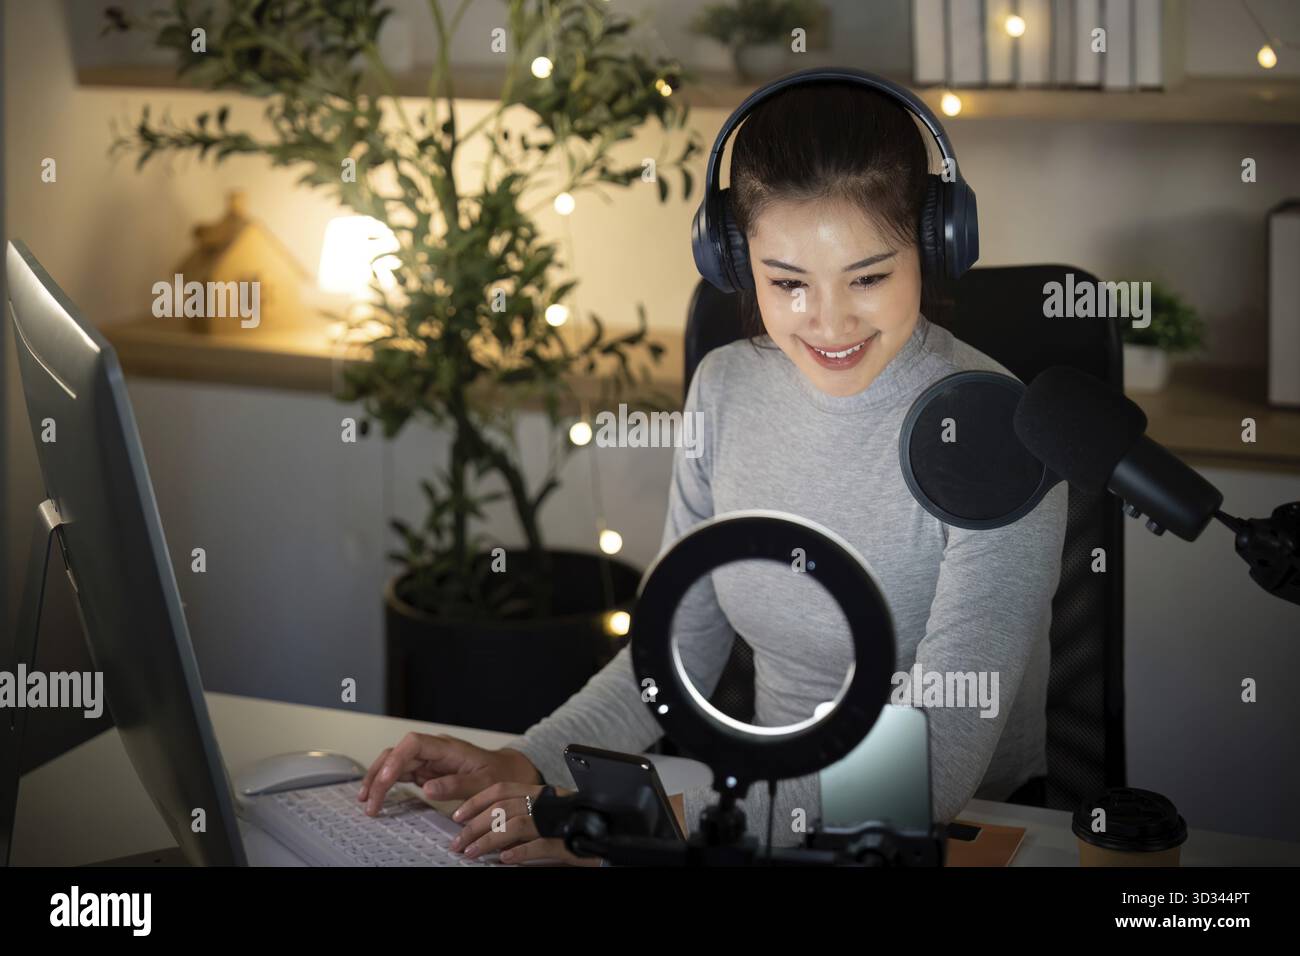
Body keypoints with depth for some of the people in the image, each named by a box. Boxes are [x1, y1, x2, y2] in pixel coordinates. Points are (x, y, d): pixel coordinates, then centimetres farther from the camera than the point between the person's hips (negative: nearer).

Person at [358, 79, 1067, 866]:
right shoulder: (728, 388, 0)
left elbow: (935, 769, -23)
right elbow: (680, 646, 9)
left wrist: (673, 823, -29)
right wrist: (531, 764, -7)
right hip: (773, 811, 5)